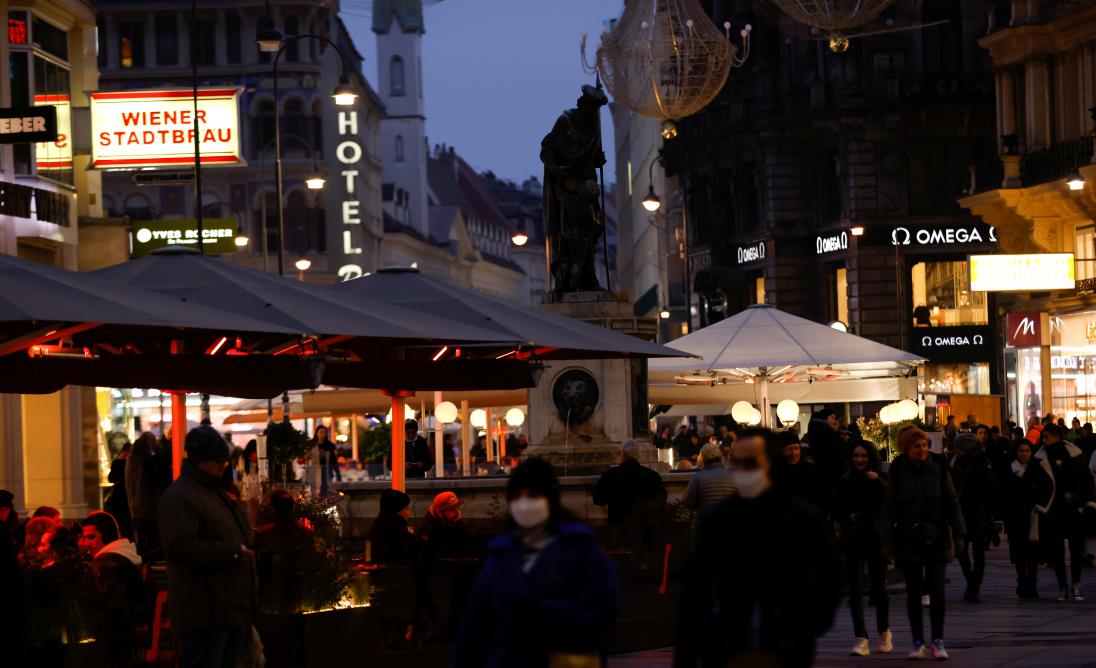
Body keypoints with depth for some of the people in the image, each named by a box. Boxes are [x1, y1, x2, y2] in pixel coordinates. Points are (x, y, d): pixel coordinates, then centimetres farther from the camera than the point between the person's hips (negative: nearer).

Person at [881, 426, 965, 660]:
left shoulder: (938, 469, -1)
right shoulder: (898, 472, -1)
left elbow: (951, 503, 3)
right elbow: (889, 508, 0)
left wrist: (958, 533, -3)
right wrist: (887, 538, -7)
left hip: (936, 541, 0)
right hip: (908, 541, 0)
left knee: (937, 591, -6)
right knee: (914, 593, 6)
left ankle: (938, 641, 6)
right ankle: (918, 643, 15)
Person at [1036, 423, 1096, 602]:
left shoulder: (1073, 454, -2)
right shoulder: (1041, 458, -4)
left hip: (1074, 508, 0)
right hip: (1053, 511, 0)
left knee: (1076, 547, 3)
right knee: (1056, 550, 3)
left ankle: (1076, 586, 12)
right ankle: (1062, 587, 13)